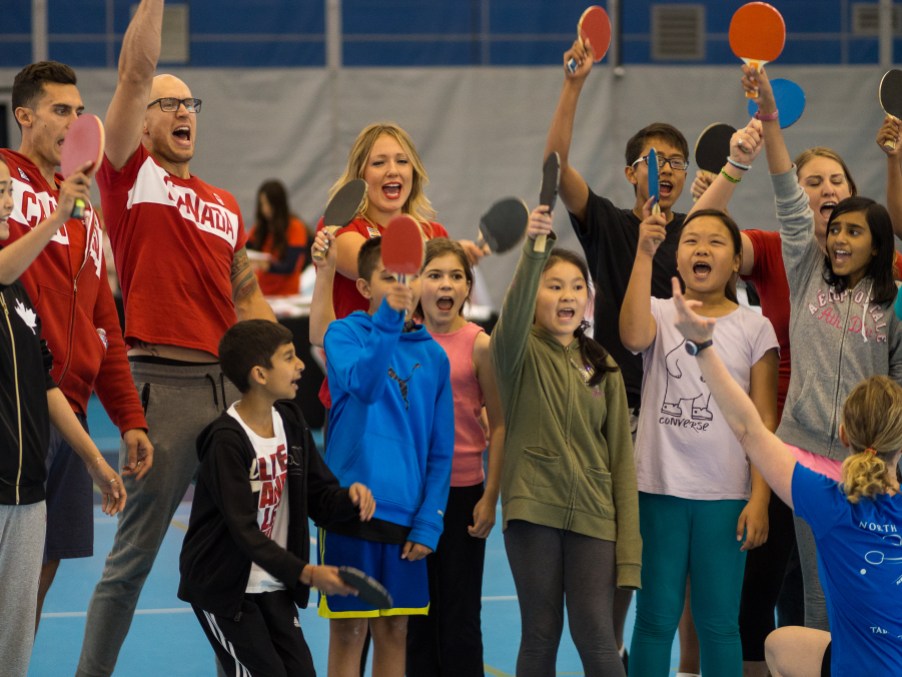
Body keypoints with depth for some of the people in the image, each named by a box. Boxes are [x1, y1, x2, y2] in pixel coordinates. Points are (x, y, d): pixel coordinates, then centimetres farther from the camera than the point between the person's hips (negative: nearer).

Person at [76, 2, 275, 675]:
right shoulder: (131, 175, 3)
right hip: (163, 383, -6)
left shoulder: (225, 206, 19)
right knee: (135, 552, -3)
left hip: (232, 384, 6)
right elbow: (135, 72, -8)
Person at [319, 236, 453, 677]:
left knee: (394, 630, 9)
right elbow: (363, 383, -23)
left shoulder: (433, 356, 7)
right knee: (348, 629, 0)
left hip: (406, 516, 3)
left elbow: (440, 452, 7)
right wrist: (387, 322, -36)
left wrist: (429, 521, -2)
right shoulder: (345, 334, -1)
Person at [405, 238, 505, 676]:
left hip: (462, 492, -3)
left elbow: (498, 425, -4)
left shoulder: (478, 344, -6)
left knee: (460, 615, 3)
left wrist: (490, 497, -7)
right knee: (415, 612, 9)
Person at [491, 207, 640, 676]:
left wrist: (628, 546, -1)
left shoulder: (602, 368, 10)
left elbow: (621, 458, 8)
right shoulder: (520, 353, 1)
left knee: (595, 635, -6)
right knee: (540, 634, 3)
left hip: (592, 514, 2)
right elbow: (514, 311, -24)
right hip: (533, 510, -2)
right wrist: (532, 252, -43)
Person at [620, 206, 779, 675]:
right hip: (659, 490, 0)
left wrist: (759, 499, -6)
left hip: (724, 495, 0)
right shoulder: (661, 315, 2)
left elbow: (763, 421, 2)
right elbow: (634, 337, -24)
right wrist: (644, 253, -27)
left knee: (719, 623, 6)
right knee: (655, 620, 5)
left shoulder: (754, 328, 4)